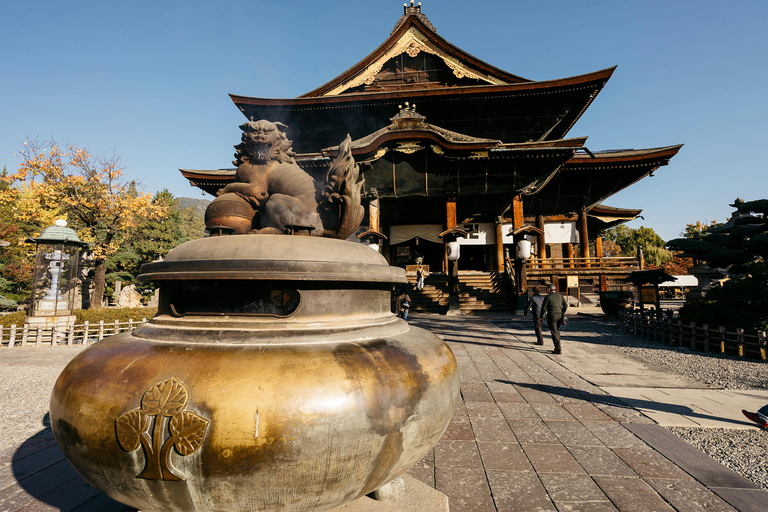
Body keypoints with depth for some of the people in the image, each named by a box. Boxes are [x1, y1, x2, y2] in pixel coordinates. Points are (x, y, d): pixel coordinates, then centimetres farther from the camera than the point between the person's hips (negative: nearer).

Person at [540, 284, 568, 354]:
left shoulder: (547, 297, -10)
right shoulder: (560, 295, 5)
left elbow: (544, 308, -9)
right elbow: (566, 305, 9)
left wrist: (541, 316, 4)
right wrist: (562, 313, 22)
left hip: (552, 317, -6)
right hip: (559, 316, 6)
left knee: (554, 333, -2)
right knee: (557, 331, 19)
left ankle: (558, 349, -4)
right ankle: (557, 347, 23)